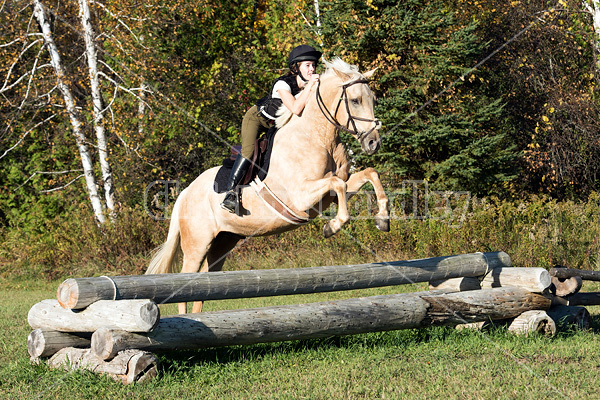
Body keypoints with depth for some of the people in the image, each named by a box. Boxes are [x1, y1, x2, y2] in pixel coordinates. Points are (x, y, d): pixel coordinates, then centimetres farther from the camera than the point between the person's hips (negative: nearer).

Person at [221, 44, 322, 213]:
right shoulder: (283, 84, -29)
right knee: (249, 151, -30)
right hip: (256, 117, -8)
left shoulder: (311, 84, -10)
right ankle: (230, 192, -33)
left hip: (277, 123, 8)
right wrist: (310, 85, -40)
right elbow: (296, 109, -42)